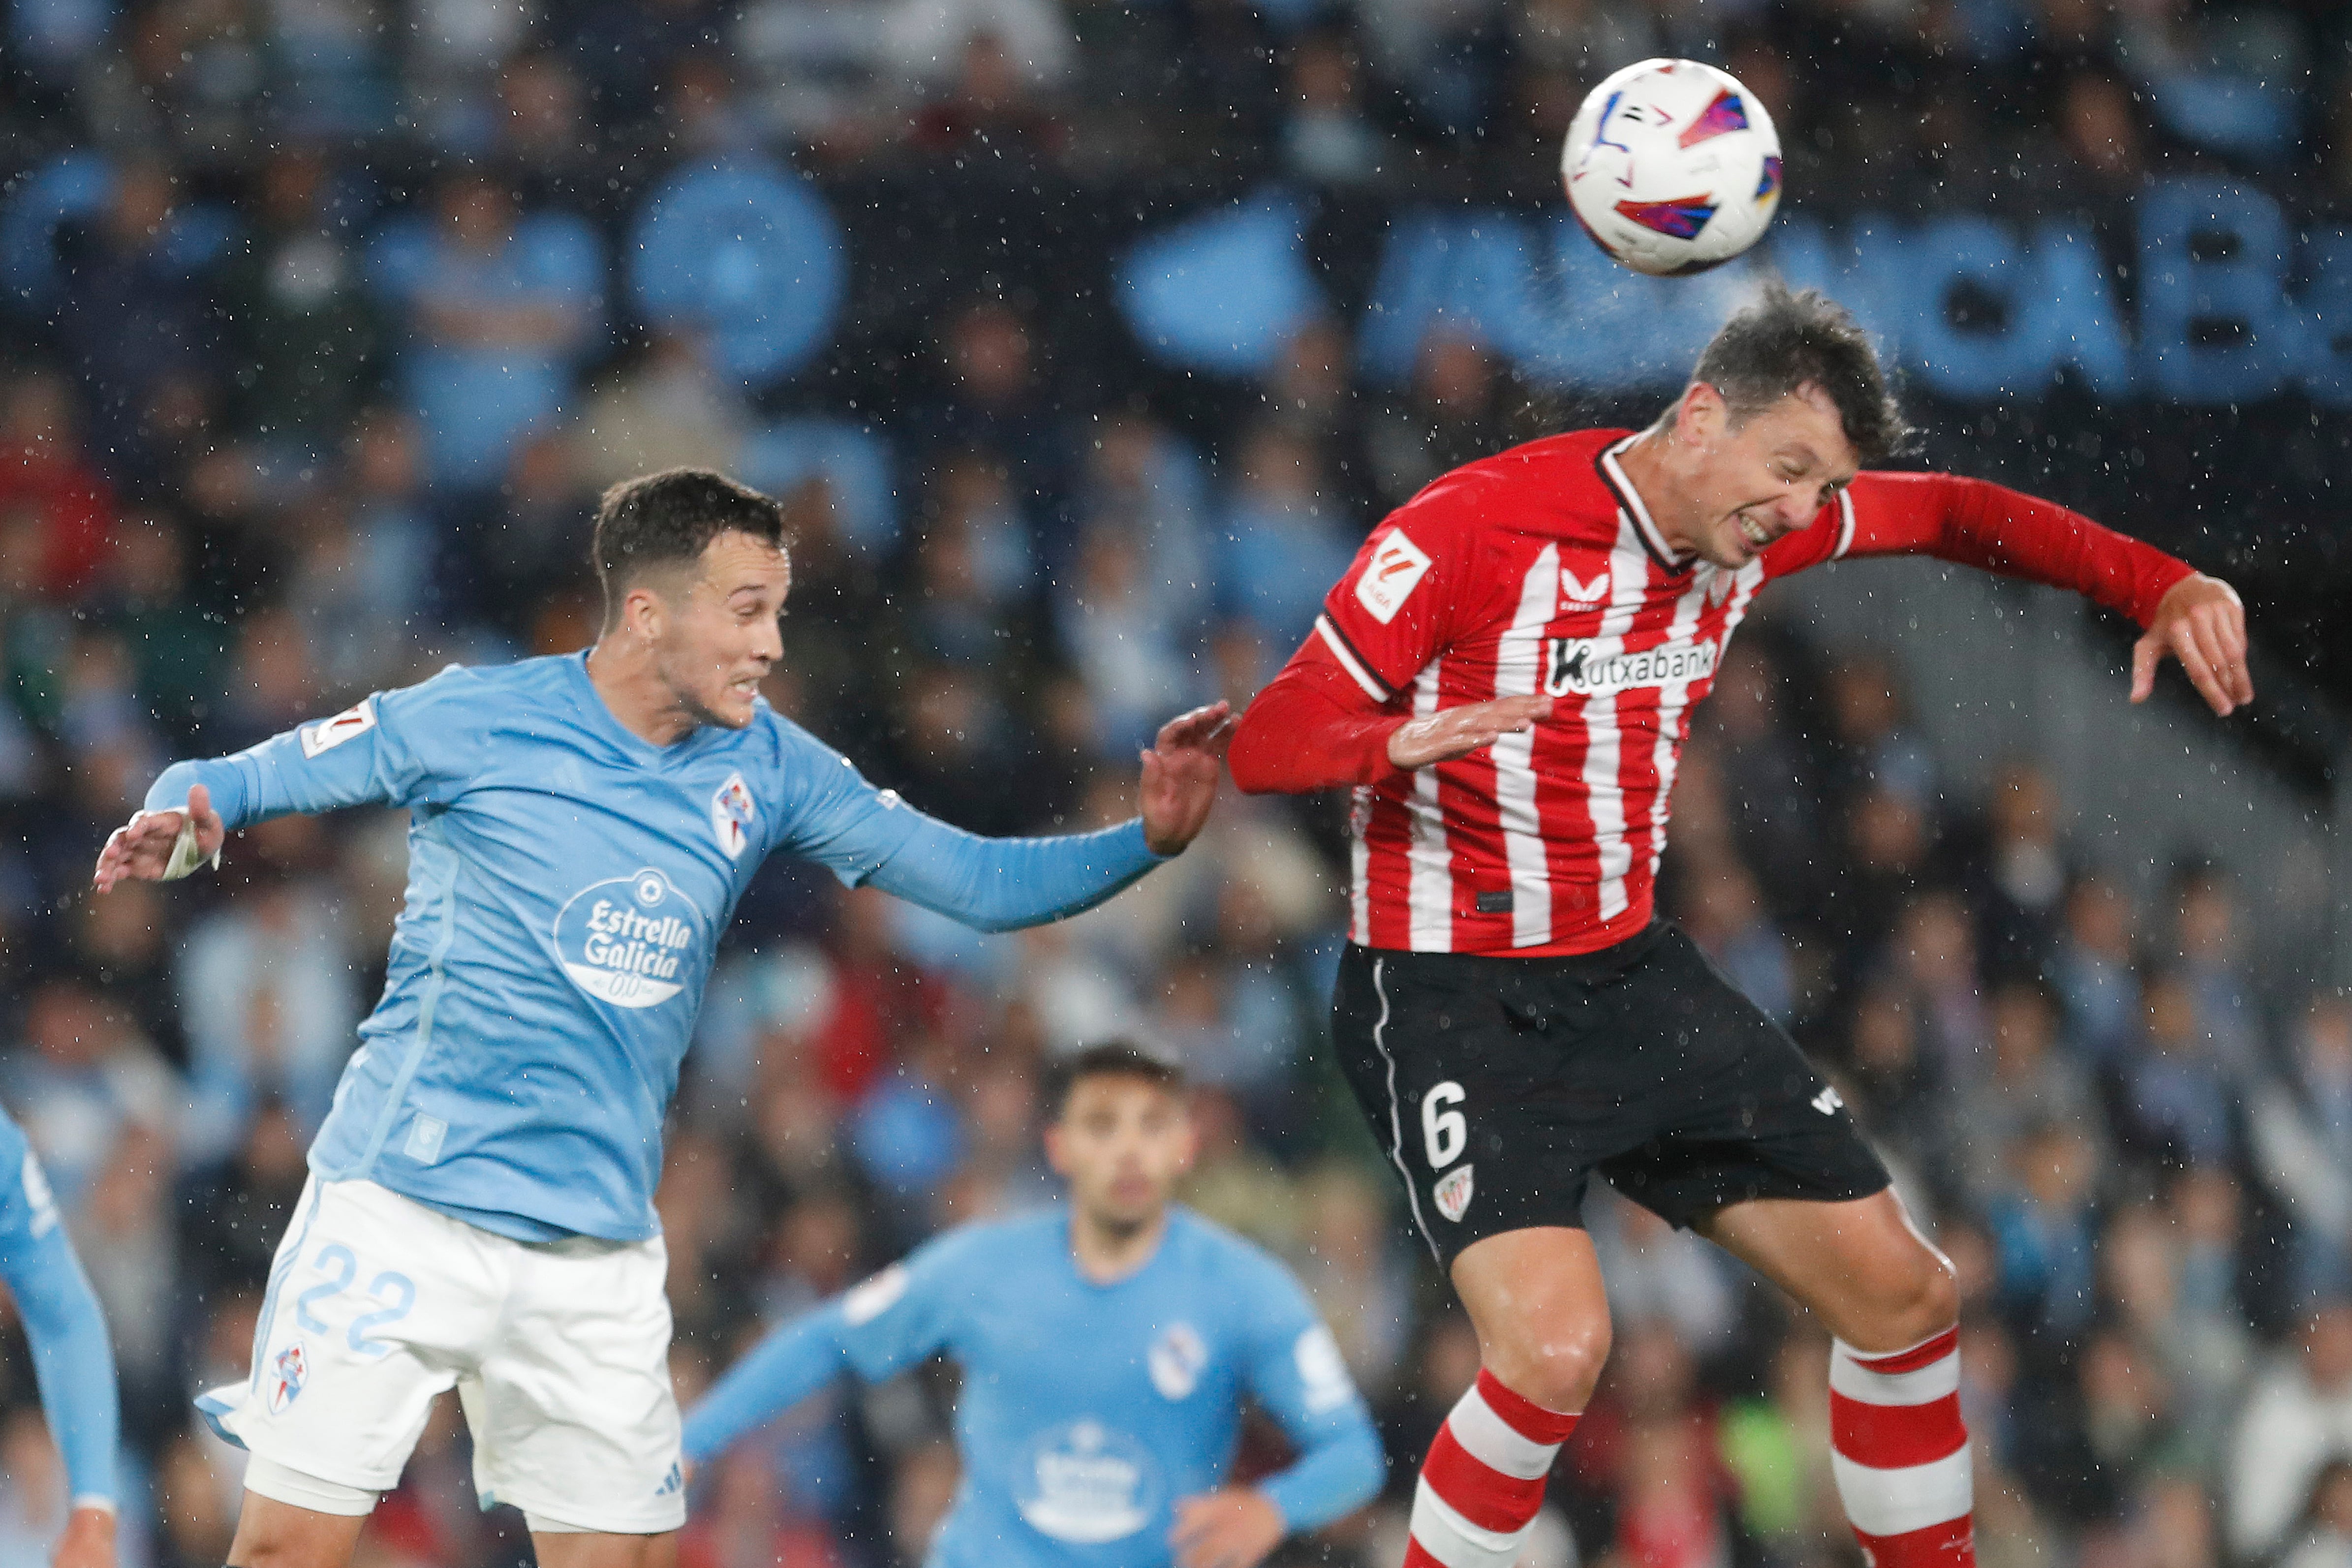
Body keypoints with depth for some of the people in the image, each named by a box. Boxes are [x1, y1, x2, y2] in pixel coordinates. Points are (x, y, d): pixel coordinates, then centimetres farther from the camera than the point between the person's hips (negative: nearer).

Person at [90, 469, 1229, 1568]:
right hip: (403, 1217, -4)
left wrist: (1146, 838, -6)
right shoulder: (474, 721, -6)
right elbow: (228, 783, -1)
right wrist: (180, 825, -23)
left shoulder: (764, 768, 6)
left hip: (599, 1258, 4)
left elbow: (978, 882, 8)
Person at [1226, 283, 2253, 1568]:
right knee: (1556, 1348, -29)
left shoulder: (1756, 523, 0)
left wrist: (2159, 587, 3)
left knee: (1904, 1296, 7)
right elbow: (1267, 743, -19)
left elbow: (1951, 513, 17)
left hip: (1631, 974, 7)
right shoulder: (1473, 526, -20)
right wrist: (1405, 740, -42)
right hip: (1453, 996, -7)